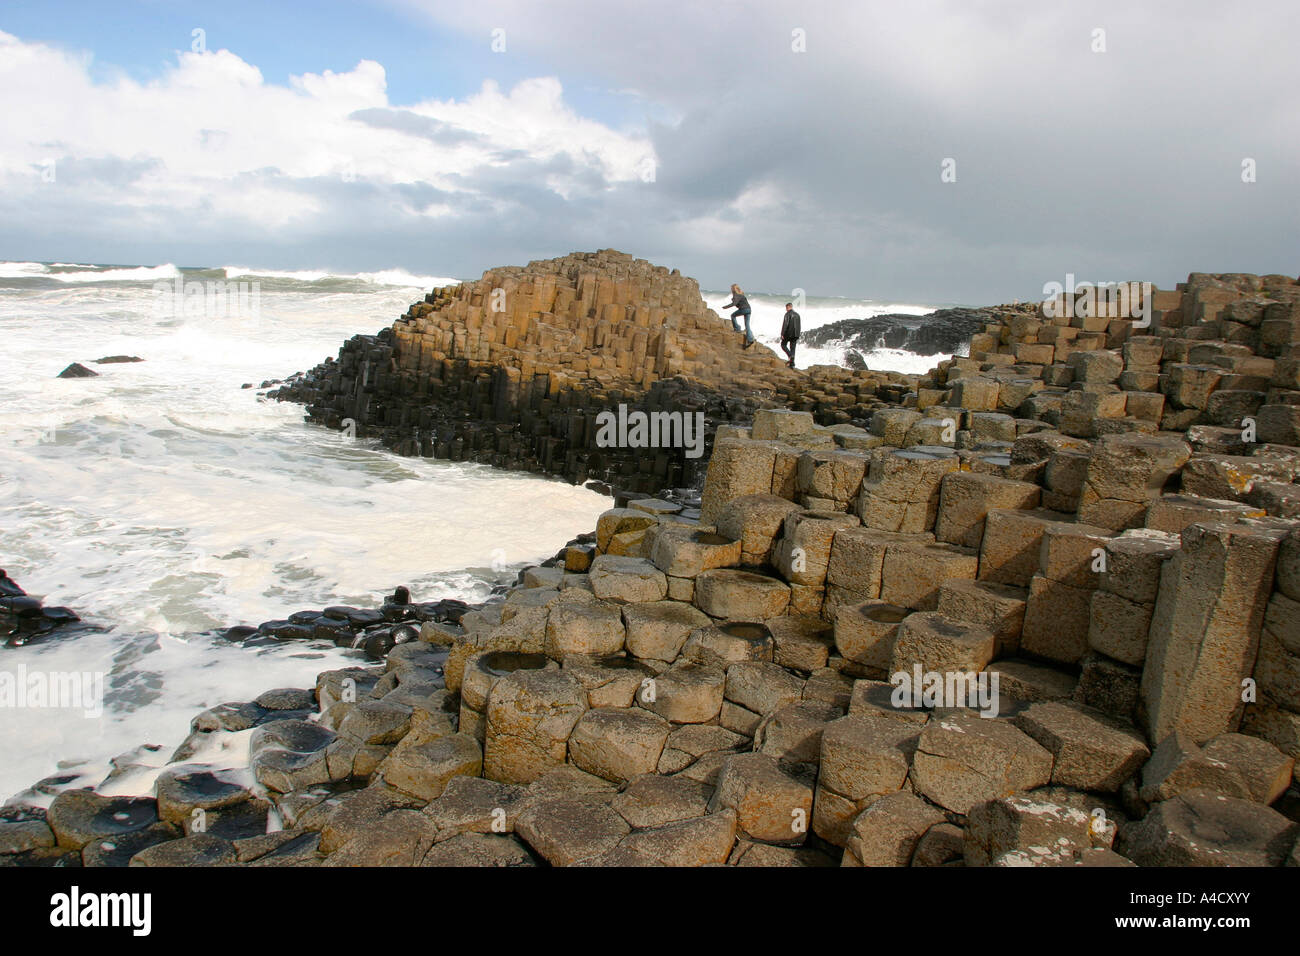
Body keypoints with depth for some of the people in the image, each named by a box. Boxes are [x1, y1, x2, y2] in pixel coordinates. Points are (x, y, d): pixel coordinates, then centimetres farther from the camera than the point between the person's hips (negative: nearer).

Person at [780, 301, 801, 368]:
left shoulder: (788, 314, -8)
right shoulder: (797, 315, 14)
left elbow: (785, 324, -16)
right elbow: (799, 326, 17)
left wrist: (782, 334, -15)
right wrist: (798, 336, 21)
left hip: (788, 333, -6)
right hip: (795, 334, 6)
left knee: (783, 345, 10)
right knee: (792, 348, 6)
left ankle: (790, 356, -15)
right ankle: (792, 364, 1)